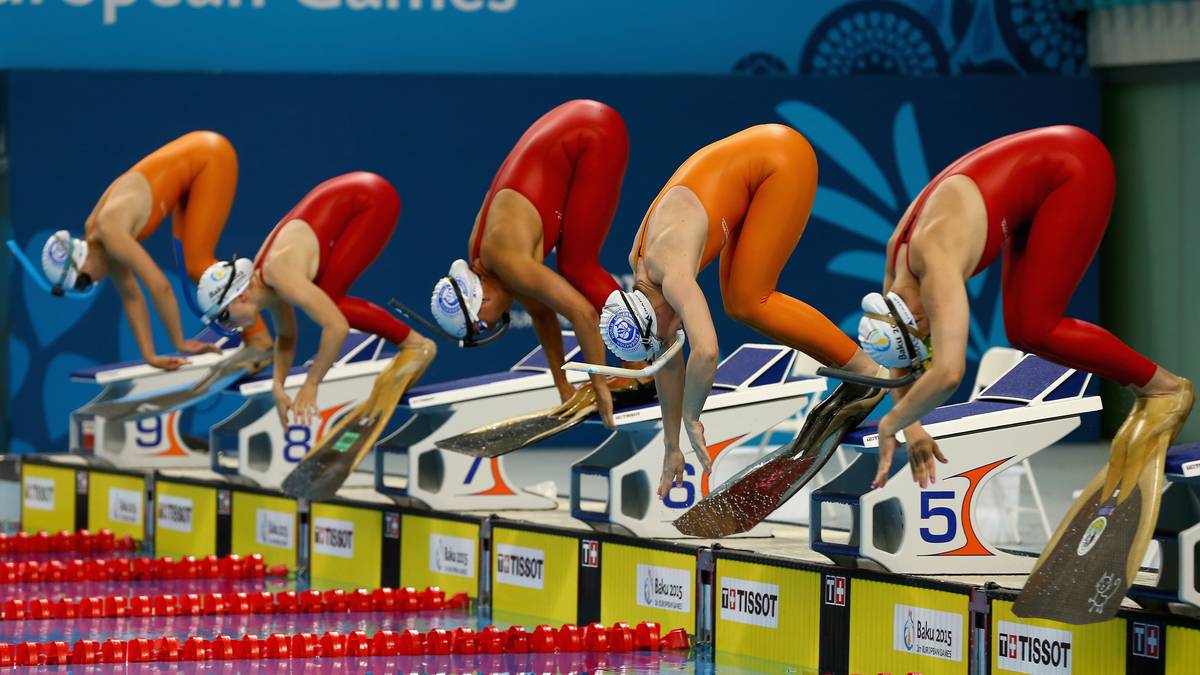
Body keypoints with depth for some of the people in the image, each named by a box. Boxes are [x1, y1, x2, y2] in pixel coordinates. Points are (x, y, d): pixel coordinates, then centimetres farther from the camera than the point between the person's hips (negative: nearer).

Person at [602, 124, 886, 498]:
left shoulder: (672, 278, -27)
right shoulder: (642, 272, -1)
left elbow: (705, 353, -42)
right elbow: (667, 362, 7)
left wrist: (691, 420, -27)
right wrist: (672, 449, 8)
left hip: (782, 157, -8)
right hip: (754, 168, 8)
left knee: (749, 304, -11)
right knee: (737, 305, 5)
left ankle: (868, 368, -3)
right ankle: (856, 372, 10)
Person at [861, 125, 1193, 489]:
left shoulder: (936, 266, -31)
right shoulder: (897, 258, -5)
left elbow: (948, 373, -42)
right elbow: (898, 353, 11)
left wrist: (890, 425, -29)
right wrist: (912, 429, 2)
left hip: (1076, 168, -9)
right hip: (1042, 179, 9)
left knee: (1034, 330, -12)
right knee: (1020, 330, 3)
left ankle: (1166, 387, 1)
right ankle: (1145, 397, 13)